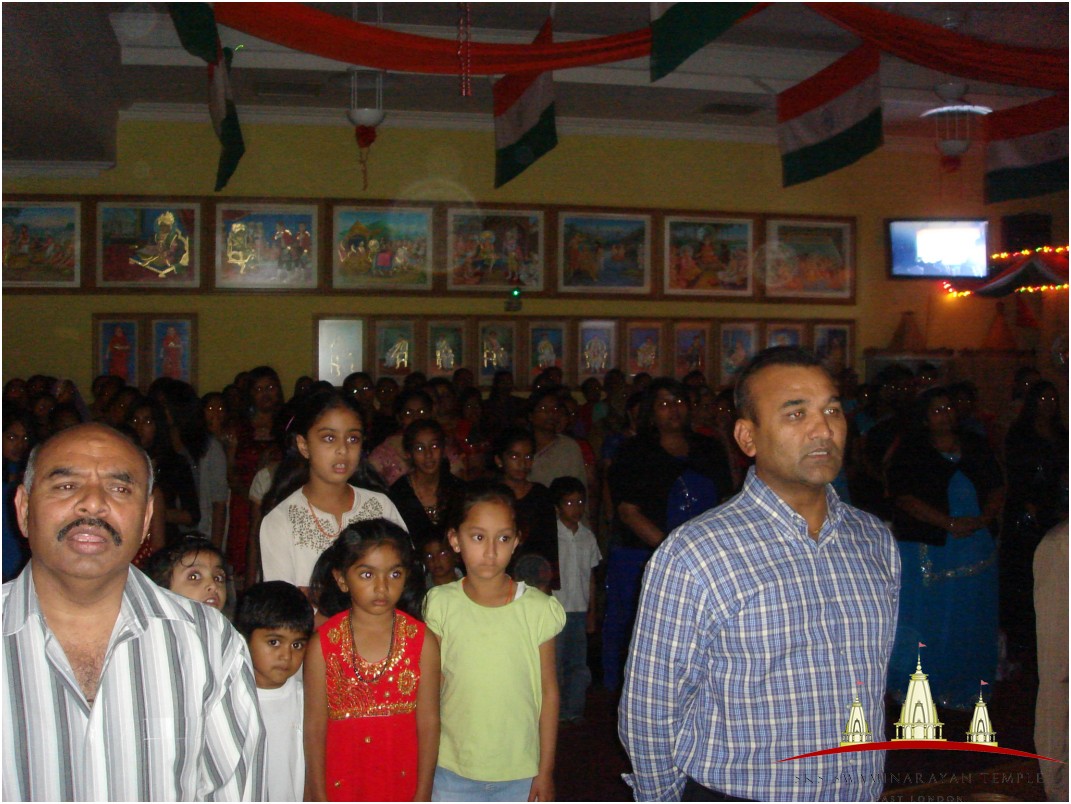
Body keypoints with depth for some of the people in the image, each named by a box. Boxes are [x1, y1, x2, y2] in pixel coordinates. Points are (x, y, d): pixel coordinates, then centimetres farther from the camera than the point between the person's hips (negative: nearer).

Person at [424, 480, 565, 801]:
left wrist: (545, 770, 1)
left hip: (521, 775, 0)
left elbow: (548, 692, -1)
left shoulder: (539, 609, -9)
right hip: (451, 773, 1)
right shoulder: (441, 605, -7)